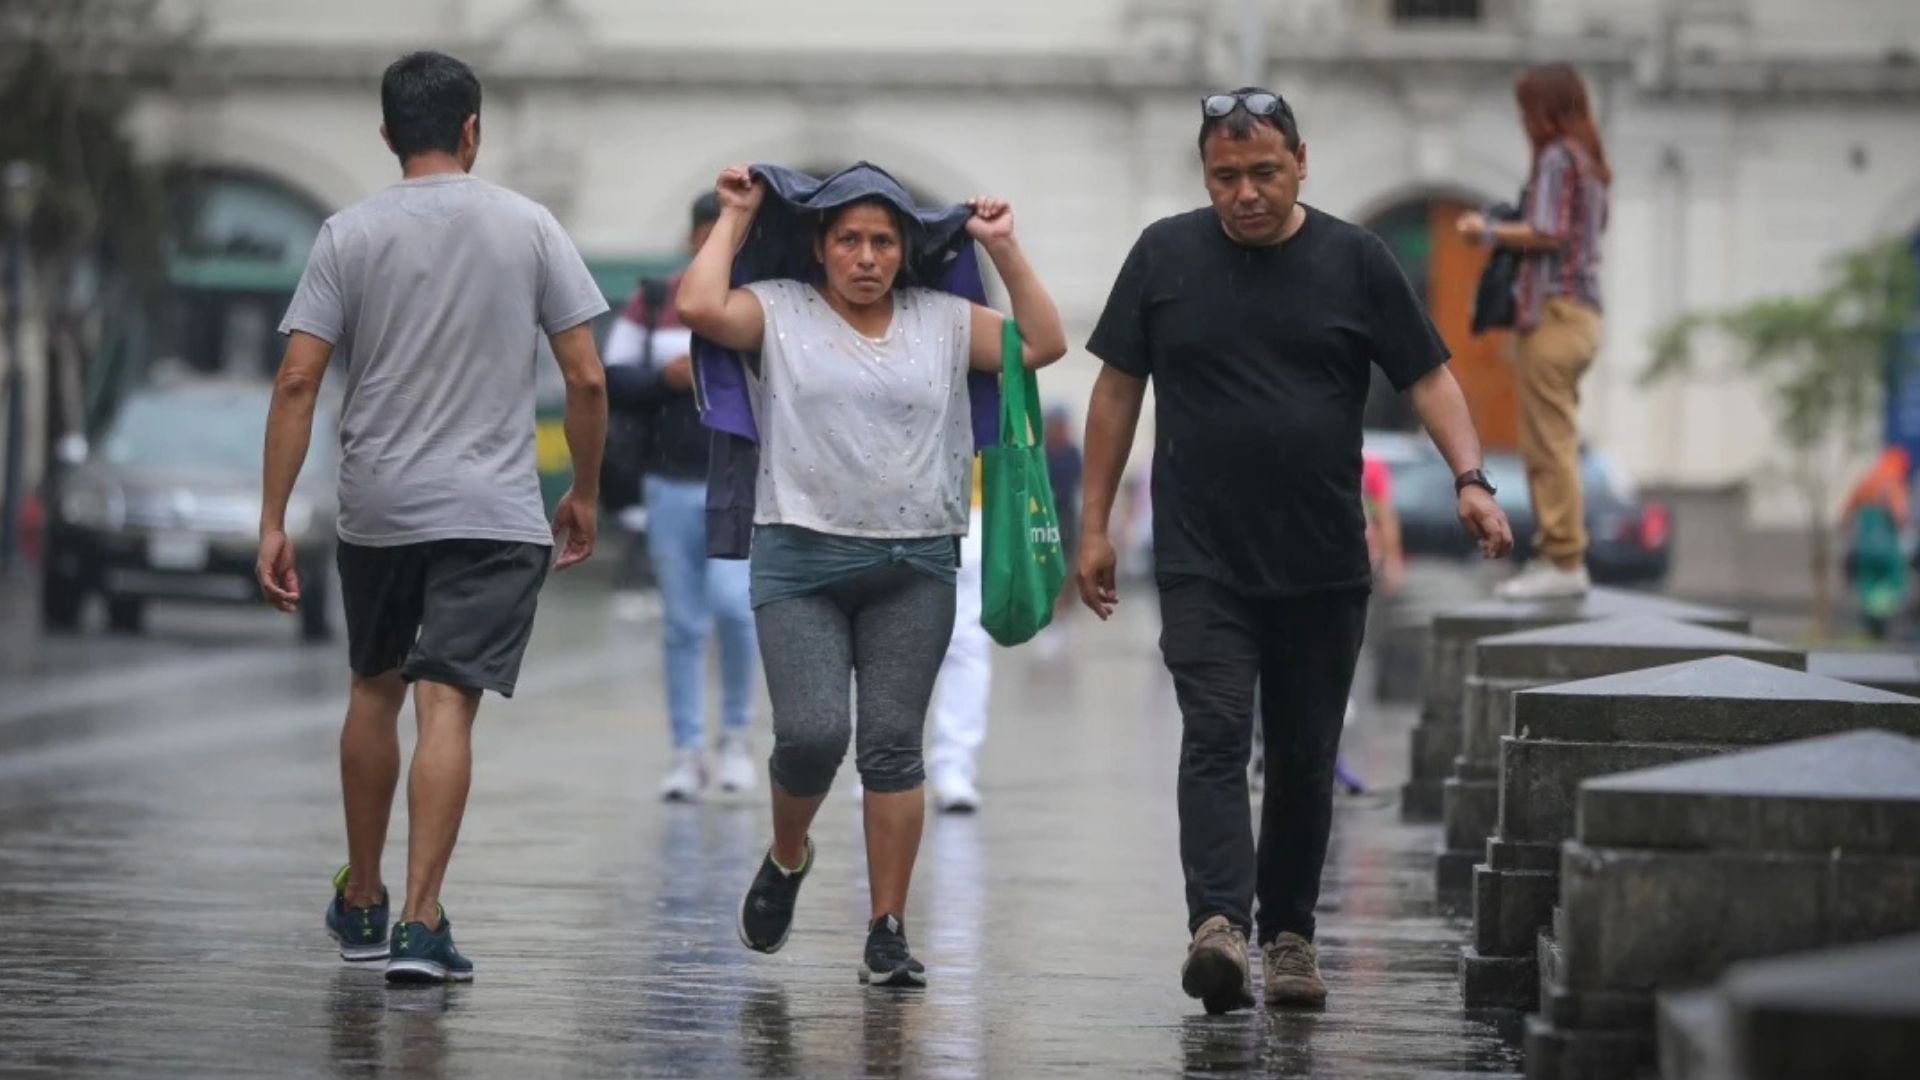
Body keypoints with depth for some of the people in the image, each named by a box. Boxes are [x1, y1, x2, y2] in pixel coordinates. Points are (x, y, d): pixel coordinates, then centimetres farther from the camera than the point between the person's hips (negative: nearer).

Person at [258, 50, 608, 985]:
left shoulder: (350, 234, 0)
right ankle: (419, 922, -15)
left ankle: (361, 903, 29)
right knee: (447, 706, -6)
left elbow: (297, 381, -6)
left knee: (374, 689, 20)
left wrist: (272, 521, -4)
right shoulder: (528, 227, 0)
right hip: (494, 512, -2)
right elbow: (586, 380, -1)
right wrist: (584, 495, 13)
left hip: (377, 509, 2)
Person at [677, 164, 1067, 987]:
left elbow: (1043, 343, 7)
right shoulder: (780, 313, 4)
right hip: (800, 558, -2)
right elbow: (700, 307, -13)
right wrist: (735, 218, -2)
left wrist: (1002, 249, 5)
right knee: (811, 733, -13)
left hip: (914, 569, 2)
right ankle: (787, 857, 19)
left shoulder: (943, 322, 11)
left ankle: (888, 933, 3)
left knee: (893, 745, -1)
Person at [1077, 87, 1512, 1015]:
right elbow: (1118, 390, 9)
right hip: (1202, 564, -1)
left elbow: (1427, 376, 4)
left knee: (1305, 756, 8)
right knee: (1214, 737, -16)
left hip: (1323, 567, 1)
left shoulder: (1353, 260, 3)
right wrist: (1094, 526, 7)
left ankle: (1289, 933, 20)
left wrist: (1470, 478, -12)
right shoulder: (1164, 256, 4)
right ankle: (1218, 923, -27)